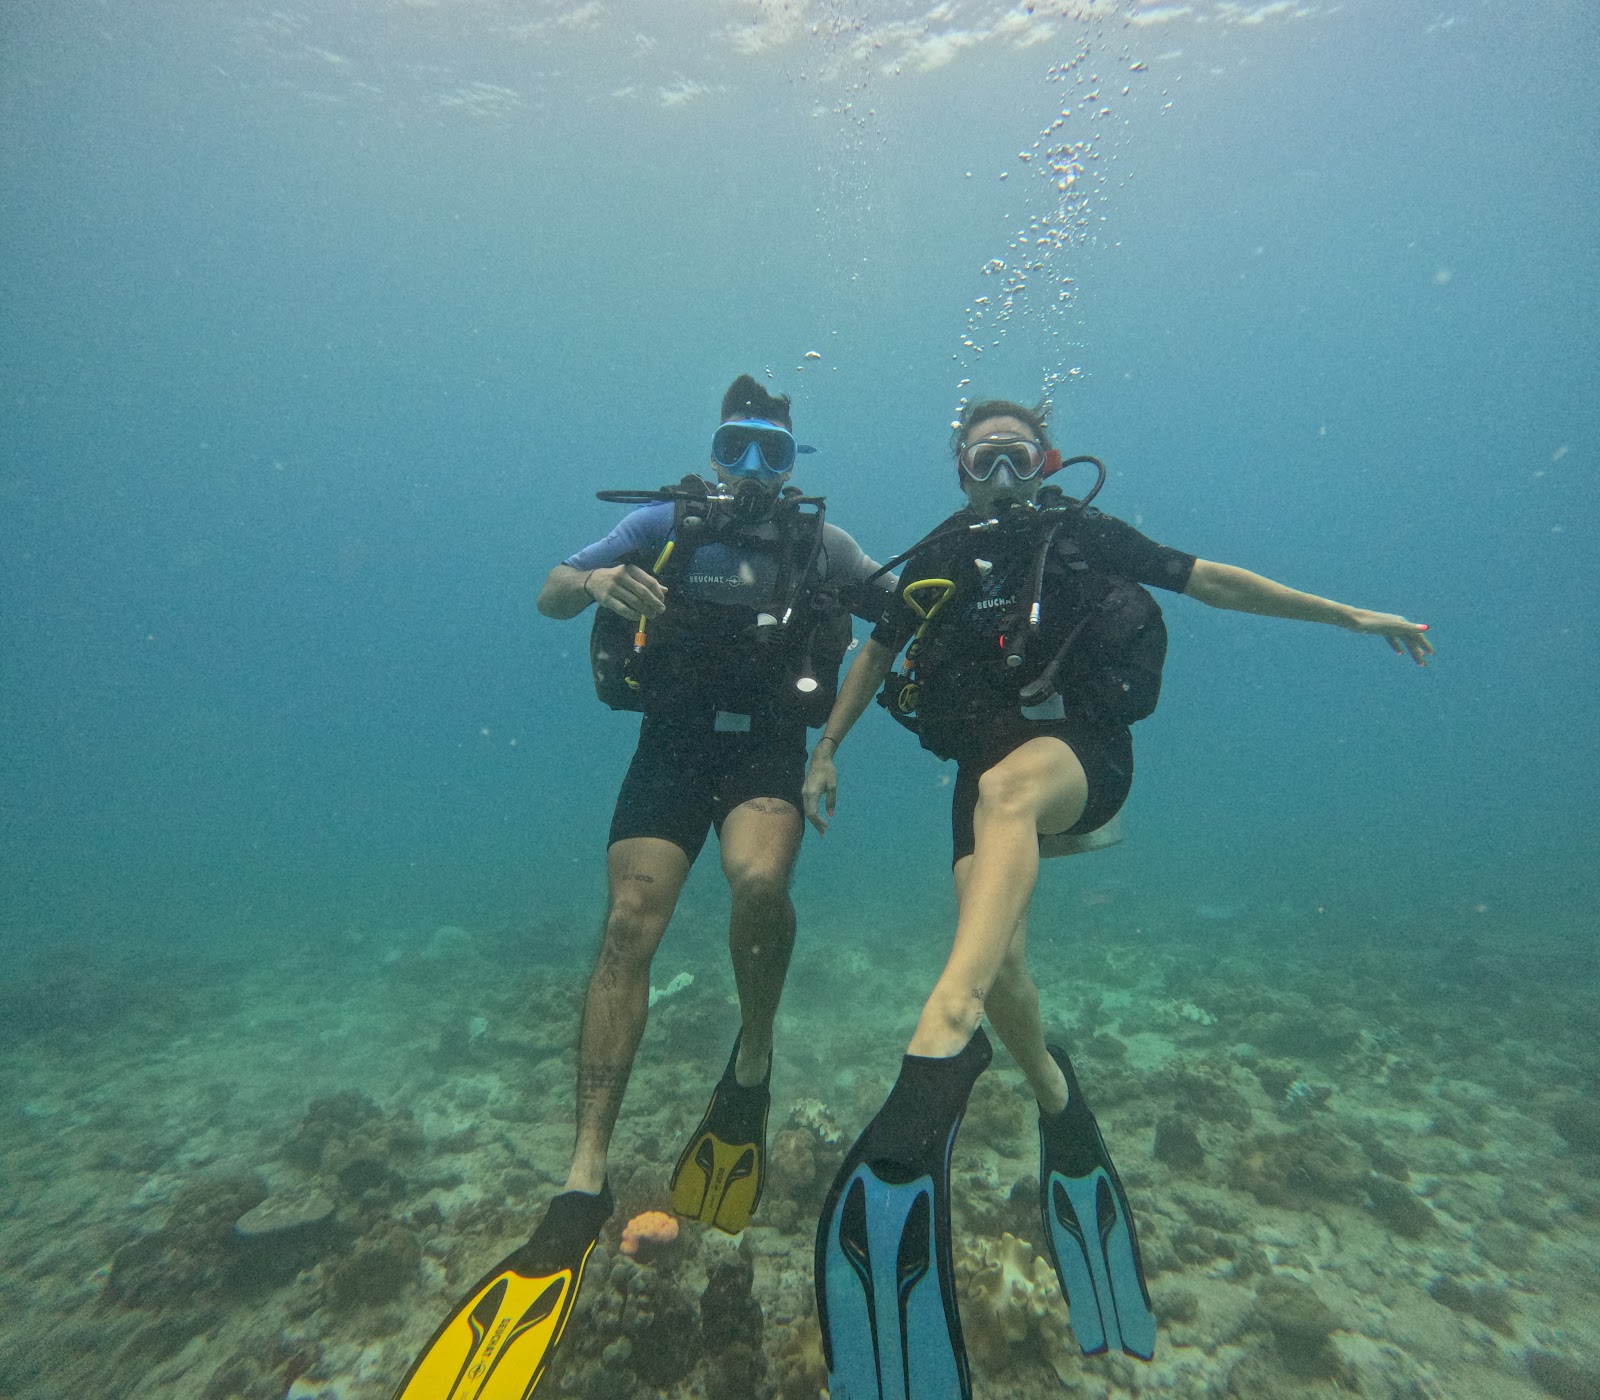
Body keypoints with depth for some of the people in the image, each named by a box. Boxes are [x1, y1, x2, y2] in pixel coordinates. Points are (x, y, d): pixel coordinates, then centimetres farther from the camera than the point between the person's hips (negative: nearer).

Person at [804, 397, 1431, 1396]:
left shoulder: (1083, 533, 9)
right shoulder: (936, 560, 14)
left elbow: (1213, 581, 14)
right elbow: (877, 653, 21)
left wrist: (1347, 614, 14)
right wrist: (827, 748, 15)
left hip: (1084, 753, -3)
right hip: (988, 768, 3)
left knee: (1004, 790, -39)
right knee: (1000, 964, -11)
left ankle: (943, 1037, -56)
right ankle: (1057, 1100, 19)